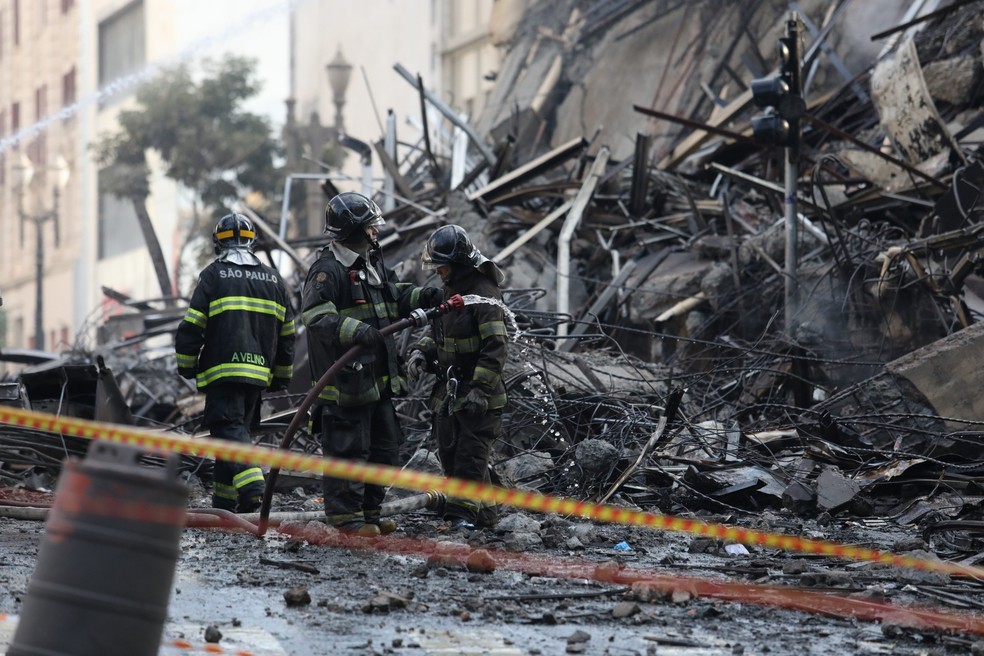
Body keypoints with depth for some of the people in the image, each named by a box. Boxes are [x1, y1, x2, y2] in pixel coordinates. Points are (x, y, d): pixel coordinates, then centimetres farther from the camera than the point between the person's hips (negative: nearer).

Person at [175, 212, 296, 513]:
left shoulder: (213, 275, -2)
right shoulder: (273, 280, 15)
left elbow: (192, 326, -5)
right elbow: (286, 334, 17)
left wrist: (186, 365, 7)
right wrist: (281, 377, 24)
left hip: (223, 370, -6)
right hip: (259, 373, 6)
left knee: (229, 430, -12)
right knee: (239, 429, 15)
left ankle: (251, 488, -34)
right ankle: (225, 502, 18)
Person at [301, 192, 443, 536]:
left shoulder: (373, 264, 16)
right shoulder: (328, 269, -14)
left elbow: (395, 297, 30)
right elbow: (316, 315, -24)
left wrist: (423, 297, 11)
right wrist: (356, 331, -34)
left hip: (377, 378, 10)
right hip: (345, 378, -10)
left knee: (384, 447, 15)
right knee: (347, 448, -5)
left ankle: (369, 510, 25)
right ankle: (345, 515, 2)